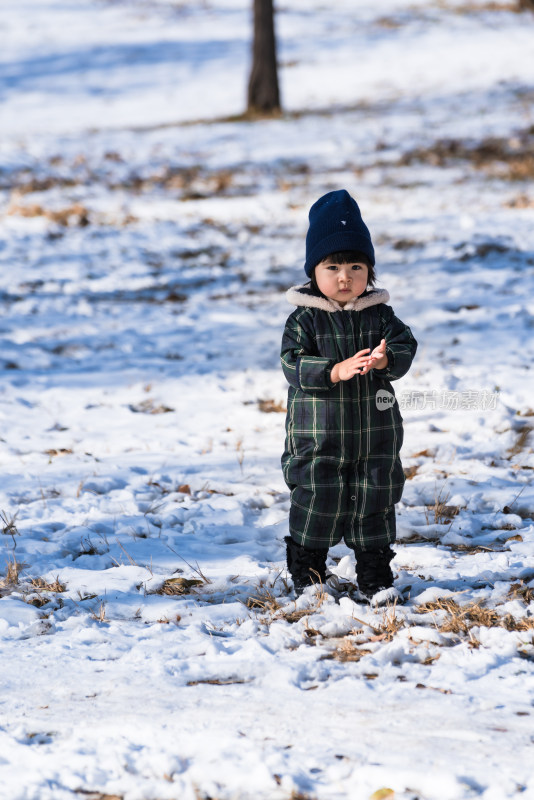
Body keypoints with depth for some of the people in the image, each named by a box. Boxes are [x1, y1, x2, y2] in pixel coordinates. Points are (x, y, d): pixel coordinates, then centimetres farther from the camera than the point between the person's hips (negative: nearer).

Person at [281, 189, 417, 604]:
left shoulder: (380, 315, 3)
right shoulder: (304, 320, -6)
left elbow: (406, 346, -7)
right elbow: (293, 364, -15)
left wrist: (385, 359, -29)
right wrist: (336, 371, -29)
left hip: (374, 436, 2)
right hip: (318, 439, -2)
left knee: (374, 504, 8)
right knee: (316, 504, 1)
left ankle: (375, 577, 21)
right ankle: (307, 573, 17)